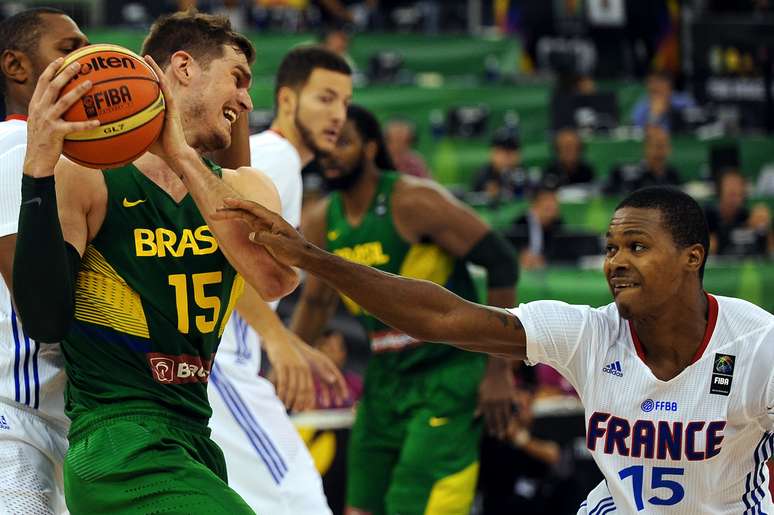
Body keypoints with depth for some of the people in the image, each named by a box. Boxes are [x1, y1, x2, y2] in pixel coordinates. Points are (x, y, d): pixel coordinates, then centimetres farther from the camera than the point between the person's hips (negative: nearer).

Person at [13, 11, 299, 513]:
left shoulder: (243, 189, 11)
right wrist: (39, 172, -25)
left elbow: (278, 280, -12)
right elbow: (45, 321, -18)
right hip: (119, 446, -7)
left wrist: (182, 156, -17)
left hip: (195, 445, 7)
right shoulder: (83, 179, -6)